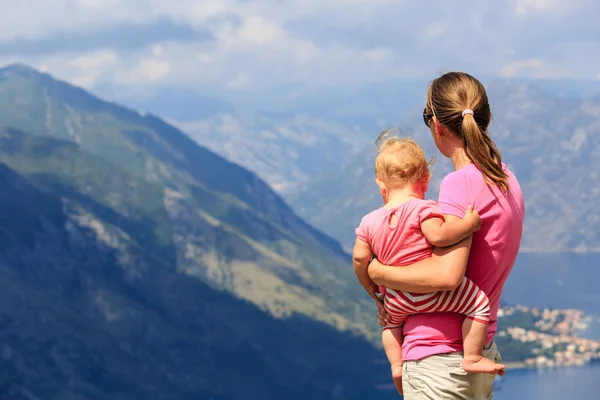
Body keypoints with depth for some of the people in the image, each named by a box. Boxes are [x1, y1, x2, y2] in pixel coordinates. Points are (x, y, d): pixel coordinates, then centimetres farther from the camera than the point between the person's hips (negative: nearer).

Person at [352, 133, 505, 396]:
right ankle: (472, 358, -3)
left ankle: (396, 365, 25)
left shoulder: (369, 222, 5)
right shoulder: (422, 209, -12)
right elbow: (438, 235, -28)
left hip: (395, 299, 6)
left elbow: (359, 259, 5)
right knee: (479, 302, 2)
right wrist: (469, 223, -16)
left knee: (391, 320, 37)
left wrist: (371, 288, 19)